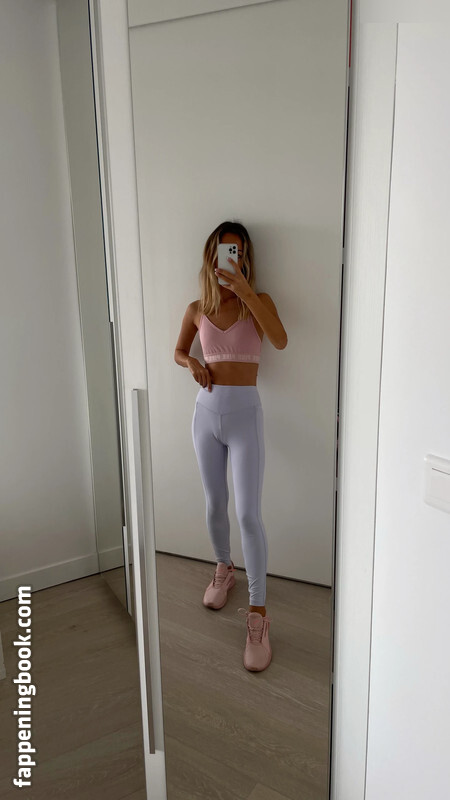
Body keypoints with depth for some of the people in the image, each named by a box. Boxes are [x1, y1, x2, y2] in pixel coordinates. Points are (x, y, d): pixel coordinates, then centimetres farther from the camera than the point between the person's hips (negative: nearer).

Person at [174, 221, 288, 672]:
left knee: (248, 514, -8)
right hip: (206, 411, 4)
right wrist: (192, 364, -3)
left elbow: (280, 341, -22)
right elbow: (178, 351, 20)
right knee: (214, 504, 15)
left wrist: (244, 289, -27)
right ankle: (224, 569, 42)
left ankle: (258, 614, 3)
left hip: (245, 413, -3)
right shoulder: (197, 309, 6)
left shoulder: (259, 302, -2)